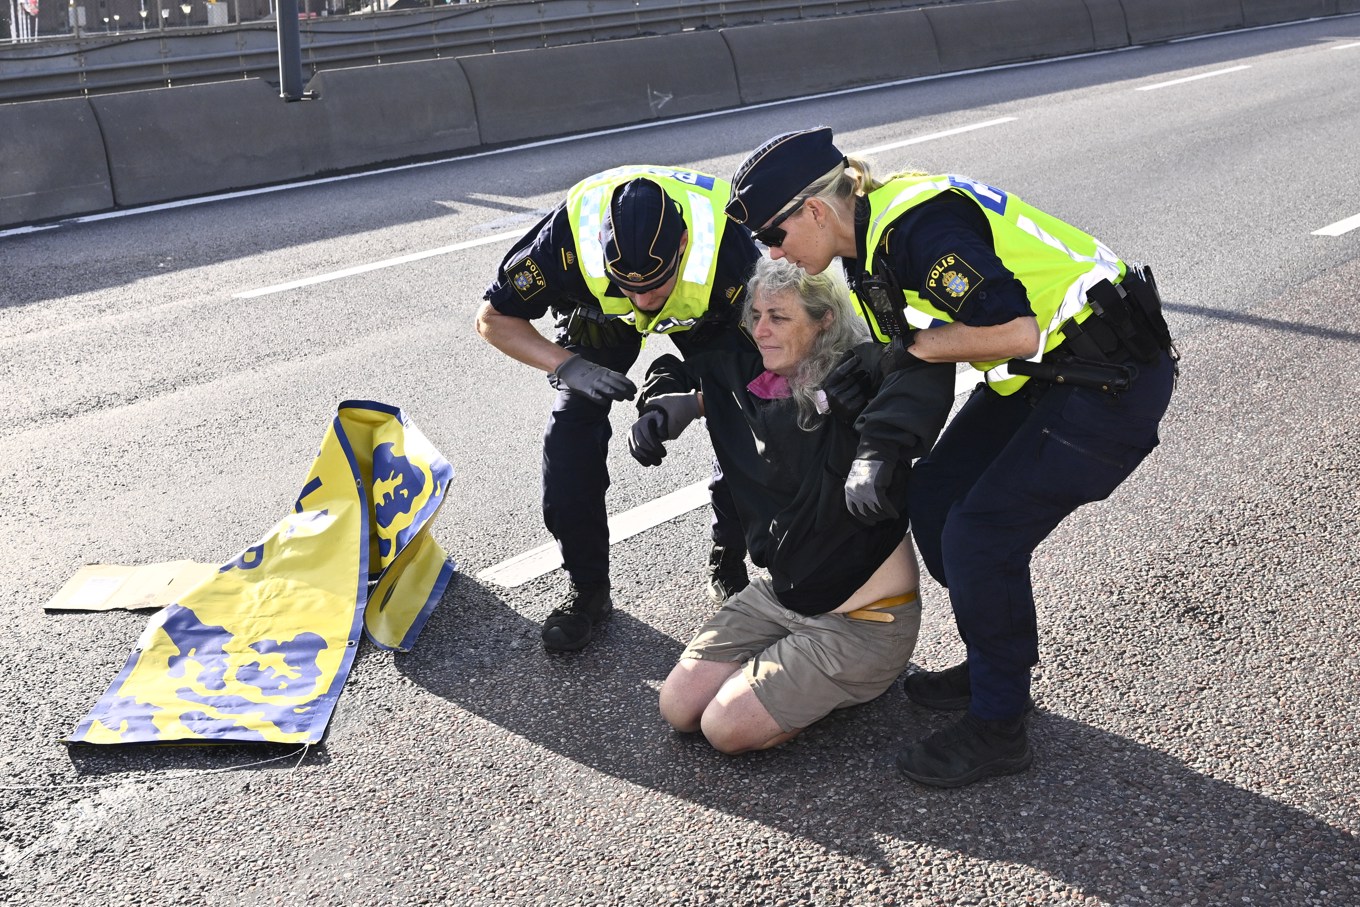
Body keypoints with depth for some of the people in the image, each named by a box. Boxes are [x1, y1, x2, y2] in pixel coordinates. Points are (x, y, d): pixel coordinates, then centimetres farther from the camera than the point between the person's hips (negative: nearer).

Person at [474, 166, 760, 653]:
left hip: (704, 314, 0)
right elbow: (493, 318, -24)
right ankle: (588, 590, 1)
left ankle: (729, 560, 11)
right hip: (599, 313, 0)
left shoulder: (726, 243, -41)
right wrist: (569, 366, -38)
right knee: (573, 427, -15)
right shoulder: (569, 235, -40)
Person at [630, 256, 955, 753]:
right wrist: (661, 407, -2)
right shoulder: (750, 378, -1)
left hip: (862, 619, -7)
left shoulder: (855, 385, -22)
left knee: (727, 728, -12)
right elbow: (681, 372, 19)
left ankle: (848, 685, 11)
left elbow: (928, 365, -43)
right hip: (780, 593, 7)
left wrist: (875, 454, -51)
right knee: (678, 708, 4)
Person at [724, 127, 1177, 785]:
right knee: (935, 494, 9)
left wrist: (914, 348, -16)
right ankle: (995, 666, 26)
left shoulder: (918, 226, -25)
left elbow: (1017, 331, -30)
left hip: (1112, 379, -10)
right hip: (1042, 374, 10)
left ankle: (998, 727, 5)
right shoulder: (871, 233, 6)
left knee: (980, 535, -12)